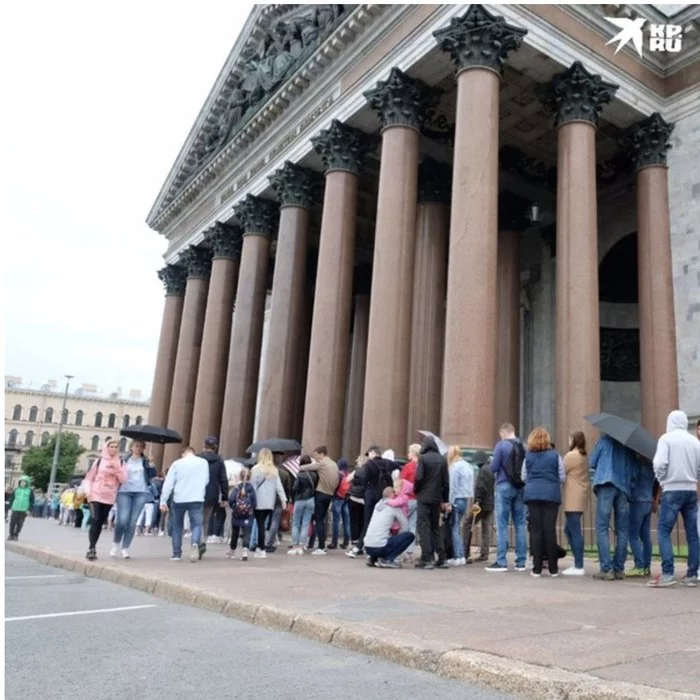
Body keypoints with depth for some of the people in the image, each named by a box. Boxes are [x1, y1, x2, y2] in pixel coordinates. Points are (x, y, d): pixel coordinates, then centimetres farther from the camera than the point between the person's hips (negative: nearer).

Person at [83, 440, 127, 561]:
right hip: (96, 495, -2)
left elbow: (124, 480, -1)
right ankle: (92, 548, -13)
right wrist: (88, 491, -7)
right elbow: (89, 477, 5)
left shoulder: (120, 462, 7)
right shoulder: (99, 460, 3)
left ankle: (92, 548, 13)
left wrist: (117, 468, -12)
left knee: (100, 523, 4)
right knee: (95, 521, -12)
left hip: (109, 497, 2)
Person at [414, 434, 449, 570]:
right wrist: (445, 499, 12)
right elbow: (446, 481, 6)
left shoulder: (423, 458, -9)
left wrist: (416, 490, 5)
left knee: (424, 528, -1)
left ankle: (427, 559, -7)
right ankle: (441, 559, 13)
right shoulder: (442, 459, 5)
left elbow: (419, 478, -14)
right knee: (435, 528, 14)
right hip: (437, 499, 5)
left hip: (424, 498, -5)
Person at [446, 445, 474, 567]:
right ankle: (461, 556, 13)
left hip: (457, 500, -8)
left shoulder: (454, 467, -11)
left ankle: (457, 557, -3)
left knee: (454, 528, -2)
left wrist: (449, 503, -14)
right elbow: (471, 485, 12)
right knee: (457, 528, 14)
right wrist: (469, 498, 10)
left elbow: (452, 486, -15)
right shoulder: (468, 466, 14)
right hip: (466, 499, 8)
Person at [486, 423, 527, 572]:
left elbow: (494, 468, -10)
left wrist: (492, 462, 11)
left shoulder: (501, 445, -8)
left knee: (502, 525, 0)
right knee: (520, 524, 9)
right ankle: (521, 562, 12)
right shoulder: (523, 446, 3)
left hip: (504, 487, -4)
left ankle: (501, 562, 0)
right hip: (520, 488, 4)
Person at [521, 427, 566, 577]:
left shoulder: (528, 456, 5)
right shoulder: (555, 455, 1)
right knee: (550, 530, 2)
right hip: (551, 495, -1)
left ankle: (537, 568, 4)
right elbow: (562, 478, 4)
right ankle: (553, 568, 7)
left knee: (535, 530, 3)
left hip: (532, 495, 1)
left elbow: (523, 478, 9)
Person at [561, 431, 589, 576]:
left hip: (573, 499, -9)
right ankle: (578, 563, 18)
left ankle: (579, 566, -3)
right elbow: (577, 475, 13)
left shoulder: (571, 455, -11)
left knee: (575, 532, -6)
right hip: (580, 498, 9)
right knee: (570, 529, 16)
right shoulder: (584, 456, 15)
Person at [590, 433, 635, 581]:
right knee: (622, 530, 10)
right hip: (623, 488, 3)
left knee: (602, 528, -3)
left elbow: (592, 463, 9)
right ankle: (619, 569, 10)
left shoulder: (605, 440, 6)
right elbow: (633, 467, 12)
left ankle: (606, 569, -10)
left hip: (606, 486, -3)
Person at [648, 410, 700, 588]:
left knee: (663, 531, -3)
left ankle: (667, 574, -10)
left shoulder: (666, 438, -5)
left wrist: (661, 480, 2)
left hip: (672, 491, -5)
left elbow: (659, 463, -15)